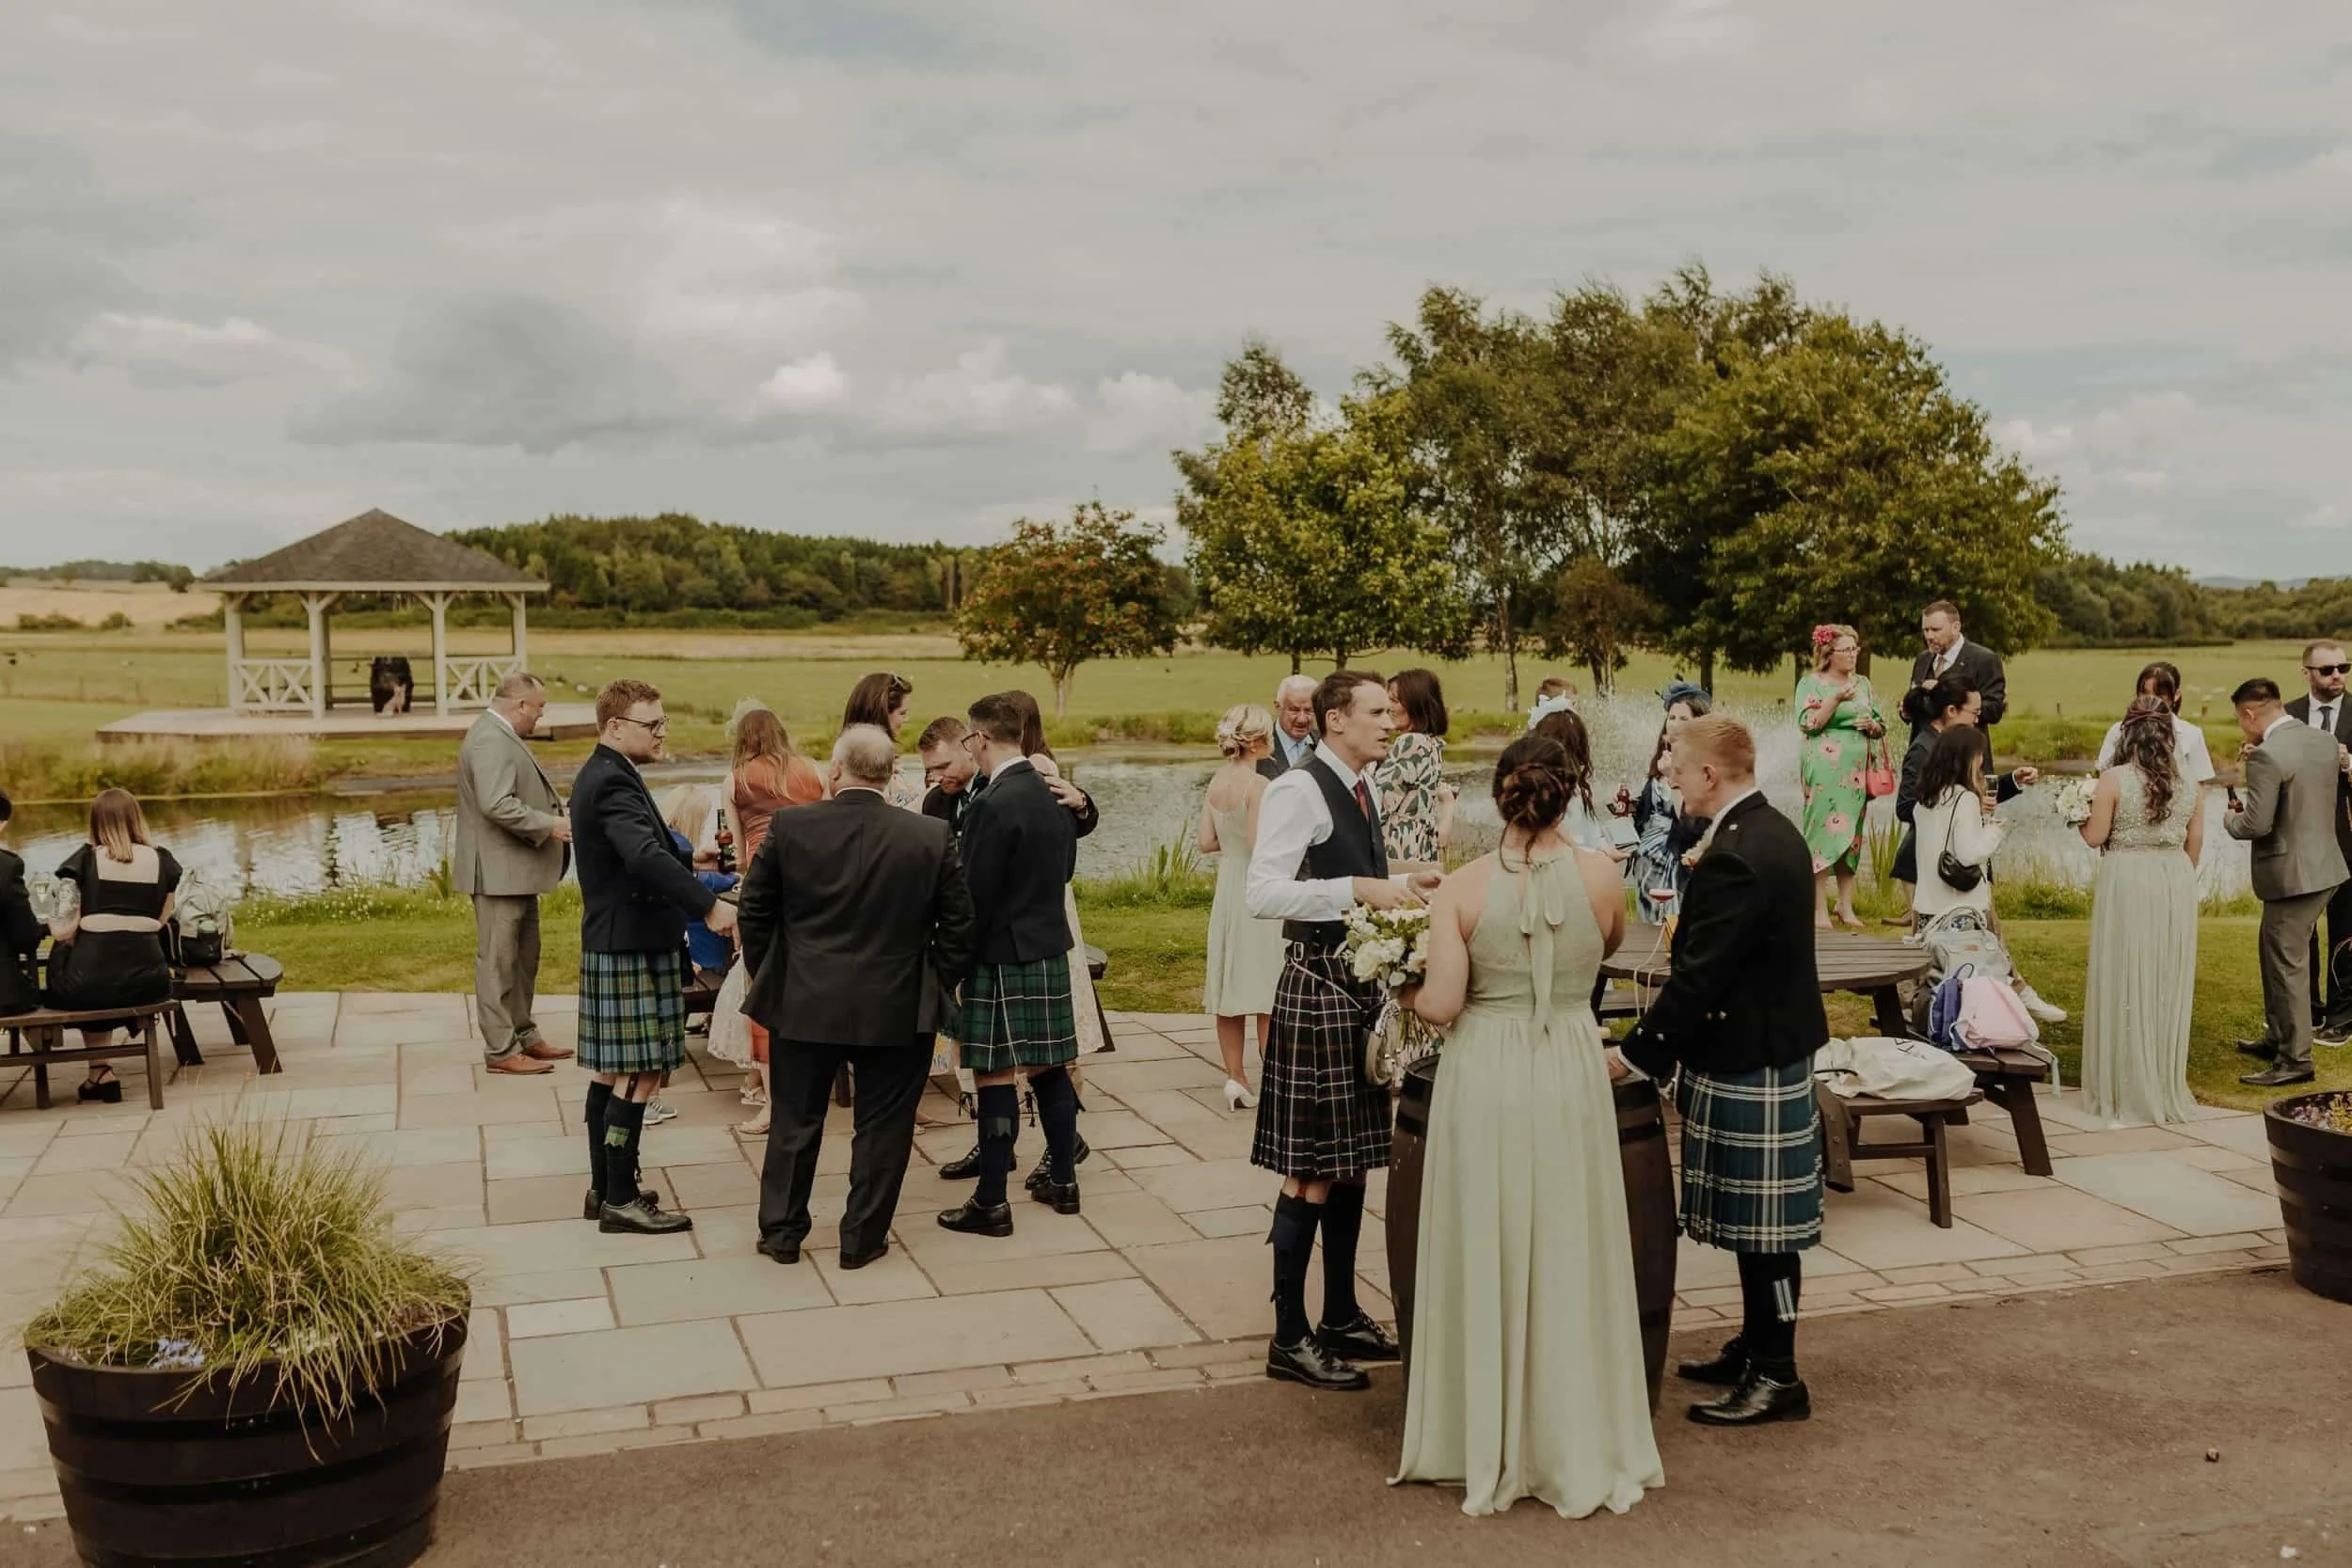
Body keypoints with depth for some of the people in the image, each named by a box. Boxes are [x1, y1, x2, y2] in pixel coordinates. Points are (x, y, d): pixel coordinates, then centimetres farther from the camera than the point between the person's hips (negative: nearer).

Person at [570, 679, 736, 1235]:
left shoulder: (600, 777, 15)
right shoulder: (613, 783, -19)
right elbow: (646, 856, -34)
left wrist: (685, 858, 15)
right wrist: (708, 906, -38)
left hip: (611, 944, 11)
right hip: (631, 949, -11)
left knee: (612, 1070, 15)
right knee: (640, 1074, -6)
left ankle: (605, 1187, 24)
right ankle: (621, 1200, -1)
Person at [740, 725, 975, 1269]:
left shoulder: (789, 828, -8)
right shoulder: (932, 837, -9)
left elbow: (754, 912, 1)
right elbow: (958, 926, -3)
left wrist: (768, 977, 14)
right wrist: (935, 988, 10)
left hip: (803, 1004, 1)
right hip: (896, 1010, -1)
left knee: (794, 1122, 16)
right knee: (881, 1127, 12)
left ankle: (782, 1232, 26)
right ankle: (862, 1239, 20)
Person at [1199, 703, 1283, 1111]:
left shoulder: (1216, 782, 5)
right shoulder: (1258, 785, -17)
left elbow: (1207, 842, 6)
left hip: (1227, 888, 7)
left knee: (1230, 986, 12)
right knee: (1267, 990, 0)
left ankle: (1235, 1078, 18)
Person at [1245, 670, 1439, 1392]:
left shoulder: (1360, 791, 14)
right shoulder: (1298, 790, -15)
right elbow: (1264, 893, -24)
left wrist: (1402, 886, 9)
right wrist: (1359, 889, -27)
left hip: (1361, 985, 9)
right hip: (1318, 986, -9)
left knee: (1351, 1160, 16)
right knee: (1311, 1170, -3)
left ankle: (1342, 1317, 28)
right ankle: (1290, 1340, 8)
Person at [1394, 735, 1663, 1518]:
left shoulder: (1461, 888, -9)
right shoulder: (1601, 877, -3)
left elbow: (1442, 1006, -12)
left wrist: (1409, 991, 10)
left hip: (1484, 1079, -1)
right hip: (1570, 1078, 1)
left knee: (1486, 1259, 10)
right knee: (1567, 1260, 11)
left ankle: (1488, 1447, 20)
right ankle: (1579, 1447, 22)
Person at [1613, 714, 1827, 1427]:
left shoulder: (1732, 857, -23)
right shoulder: (1776, 833, 9)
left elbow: (1697, 978, -23)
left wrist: (1633, 1055, -16)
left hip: (1746, 1064, -10)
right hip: (1777, 1044, 10)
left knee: (1760, 1224, 0)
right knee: (1758, 1220, 18)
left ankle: (1777, 1376, 11)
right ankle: (1756, 1348, 30)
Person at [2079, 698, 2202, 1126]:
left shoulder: (2114, 779, -11)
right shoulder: (2187, 782, 2)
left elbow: (2094, 837, -10)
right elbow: (2195, 841, 8)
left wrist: (2084, 811, 9)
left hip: (2127, 882, -4)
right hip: (2176, 882, 4)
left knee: (2126, 982, 5)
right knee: (2168, 985, 12)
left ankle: (2126, 1089, 10)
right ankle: (2167, 1087, 21)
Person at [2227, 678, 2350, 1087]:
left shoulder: (2266, 756, -21)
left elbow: (2257, 824, -23)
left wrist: (2231, 820, -2)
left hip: (2292, 873, -9)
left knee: (2288, 964, 1)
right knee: (2275, 953, 22)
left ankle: (2296, 1059, 8)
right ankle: (2279, 1037, 35)